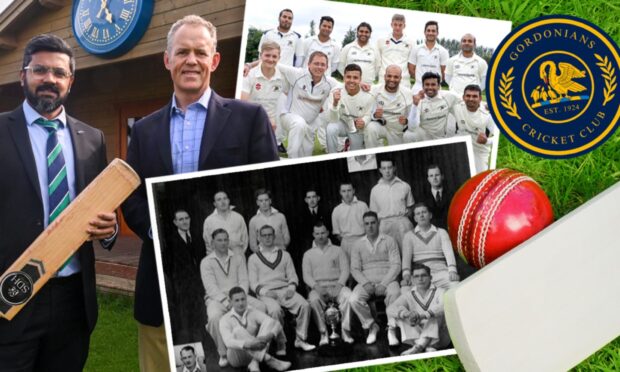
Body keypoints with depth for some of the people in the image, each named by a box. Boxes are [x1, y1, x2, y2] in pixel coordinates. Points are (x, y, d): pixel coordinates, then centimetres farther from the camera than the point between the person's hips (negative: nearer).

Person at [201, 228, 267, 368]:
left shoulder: (238, 257, 12)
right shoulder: (206, 262, 3)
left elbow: (244, 281, 4)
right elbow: (211, 287, -8)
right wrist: (225, 301, -22)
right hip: (217, 298, -2)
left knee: (261, 307, -23)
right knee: (215, 317, -35)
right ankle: (223, 354, -17)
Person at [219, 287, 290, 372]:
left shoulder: (254, 313, 2)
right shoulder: (225, 320, -7)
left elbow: (275, 324, -10)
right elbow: (228, 342, -25)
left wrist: (270, 335, -33)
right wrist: (248, 344, -42)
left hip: (256, 353, 3)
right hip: (237, 357, -3)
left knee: (269, 322, -17)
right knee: (238, 330, -32)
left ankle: (254, 363, -33)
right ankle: (268, 359, -36)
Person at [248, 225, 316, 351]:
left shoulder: (284, 255, 21)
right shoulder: (253, 258, 13)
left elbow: (292, 275, 14)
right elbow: (253, 283, 5)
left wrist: (291, 288, -7)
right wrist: (265, 291, -13)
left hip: (285, 290, 3)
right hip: (266, 293, -2)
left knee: (304, 305, -24)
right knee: (275, 310, -35)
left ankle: (300, 339, -11)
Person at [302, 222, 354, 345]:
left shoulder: (337, 250, 17)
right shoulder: (308, 254, 18)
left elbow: (345, 270, 7)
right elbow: (306, 276, 7)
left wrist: (339, 285, -12)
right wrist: (316, 286, -13)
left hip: (336, 285, 0)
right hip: (318, 287, 0)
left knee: (348, 295, -33)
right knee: (313, 299, -34)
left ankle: (346, 331, -24)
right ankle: (323, 333, -23)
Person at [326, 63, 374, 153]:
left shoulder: (367, 96, -23)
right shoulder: (335, 92, -26)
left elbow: (367, 115, -5)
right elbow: (333, 120, -30)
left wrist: (363, 122, -31)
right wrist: (335, 102, -48)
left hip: (357, 129, 2)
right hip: (342, 123, -1)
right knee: (331, 128, -34)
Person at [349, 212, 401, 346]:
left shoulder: (389, 241, 8)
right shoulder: (358, 244, 14)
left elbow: (396, 265, -1)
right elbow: (354, 269, 8)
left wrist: (384, 283, -14)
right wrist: (365, 283, -11)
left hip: (387, 280, -2)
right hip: (366, 281, 2)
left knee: (395, 293, -36)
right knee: (354, 299, -28)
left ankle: (391, 329, -21)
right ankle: (372, 327, -5)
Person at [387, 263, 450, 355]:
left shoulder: (439, 292, 0)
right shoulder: (408, 295, 6)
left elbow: (444, 306, -24)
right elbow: (390, 309, -12)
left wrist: (423, 316, -41)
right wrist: (407, 314, -35)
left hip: (439, 337, -2)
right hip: (417, 336, 2)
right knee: (400, 309, -15)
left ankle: (418, 347, -37)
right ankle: (428, 346, -31)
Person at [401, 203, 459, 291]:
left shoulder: (441, 232, 17)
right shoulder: (409, 236, 16)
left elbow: (448, 252, 1)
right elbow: (406, 256, 1)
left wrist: (452, 270, -19)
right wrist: (406, 274, -19)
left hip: (440, 271, 1)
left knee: (454, 285, -32)